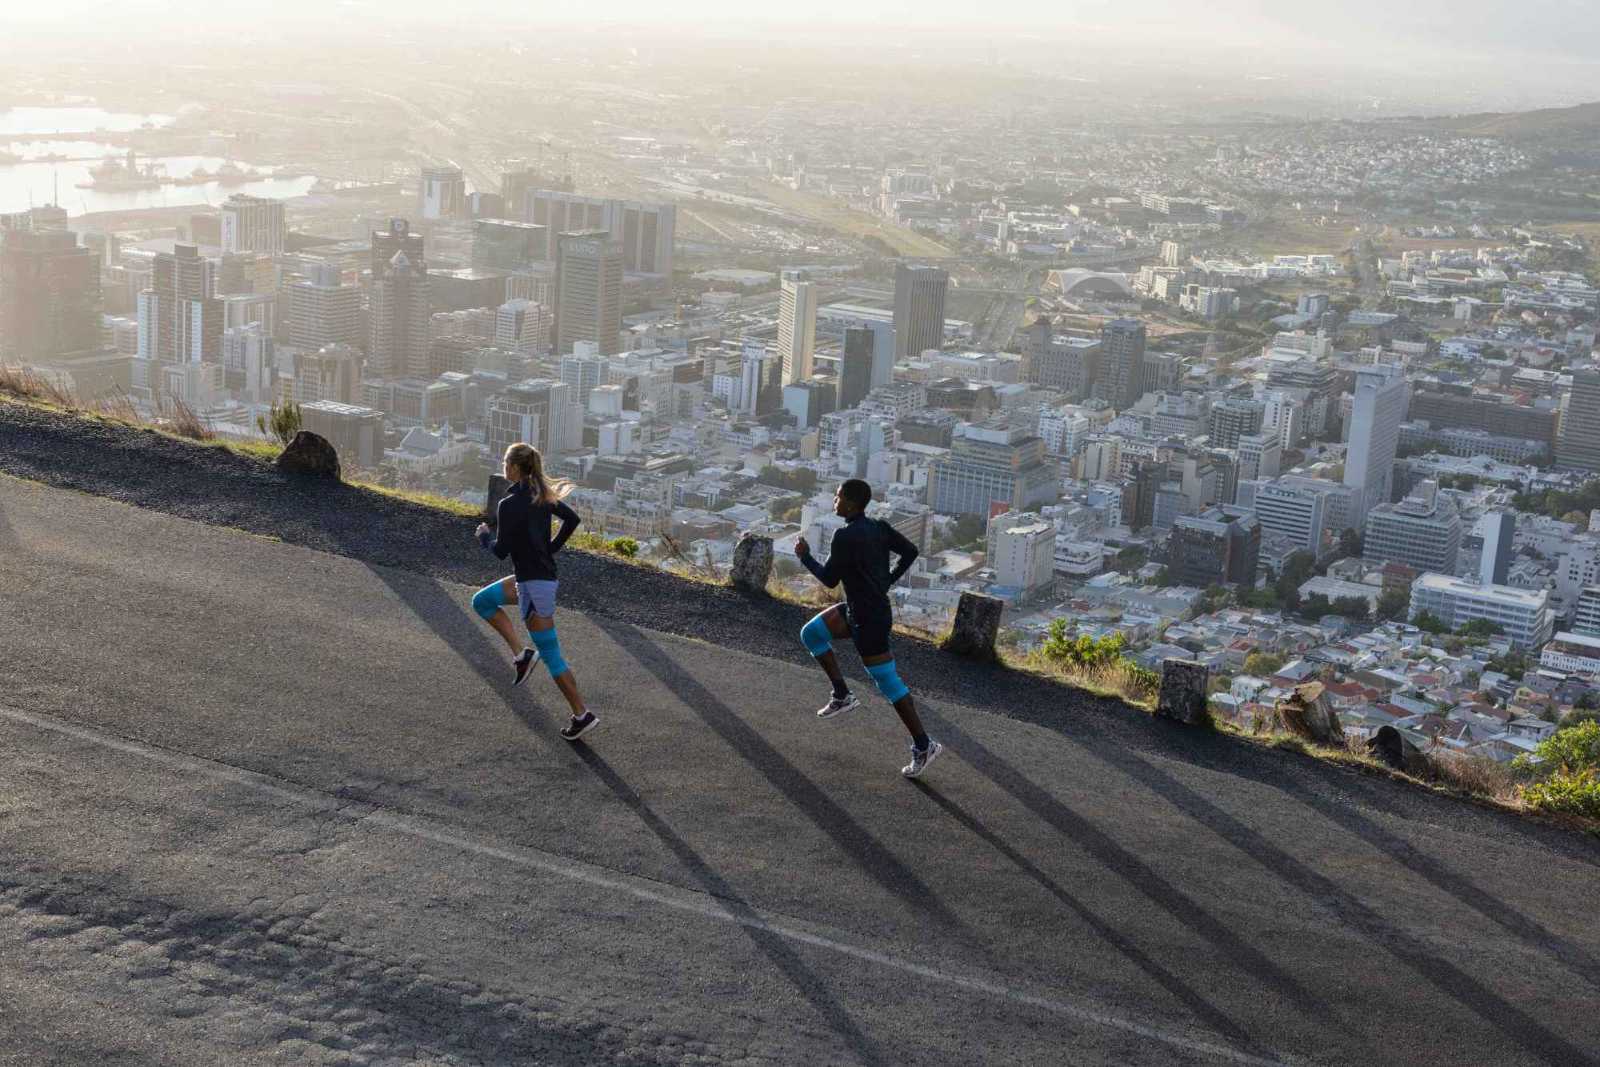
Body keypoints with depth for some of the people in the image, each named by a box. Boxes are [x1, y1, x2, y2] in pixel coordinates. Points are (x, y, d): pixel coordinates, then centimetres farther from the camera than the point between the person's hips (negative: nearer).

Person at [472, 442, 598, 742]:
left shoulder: (509, 505, -19)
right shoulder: (541, 495, 6)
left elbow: (501, 550, -17)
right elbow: (573, 519, 15)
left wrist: (484, 536, 3)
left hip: (535, 584, -9)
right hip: (543, 573, 9)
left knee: (550, 654, -1)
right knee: (482, 601, 22)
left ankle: (582, 715, 4)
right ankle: (521, 653, 13)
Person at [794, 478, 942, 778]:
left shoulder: (845, 537, -22)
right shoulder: (879, 528, 2)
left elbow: (829, 579, -16)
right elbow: (910, 551, 6)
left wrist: (805, 556, -1)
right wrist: (887, 581, 13)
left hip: (868, 620, -9)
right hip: (857, 609, 9)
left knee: (887, 682, -2)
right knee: (811, 634, 16)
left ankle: (923, 746, 4)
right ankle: (842, 695, 18)